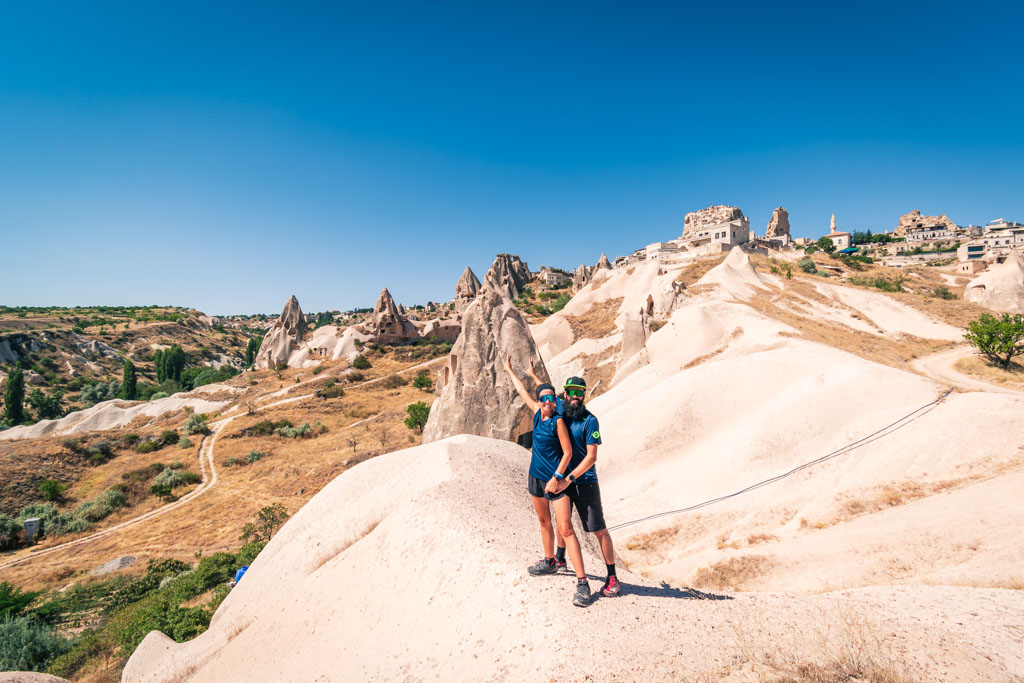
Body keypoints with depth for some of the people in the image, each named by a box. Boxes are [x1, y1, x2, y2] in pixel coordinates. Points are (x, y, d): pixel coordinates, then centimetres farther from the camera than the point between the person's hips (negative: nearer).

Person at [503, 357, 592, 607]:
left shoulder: (558, 420, -15)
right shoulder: (537, 412, 2)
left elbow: (568, 452, -14)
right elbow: (521, 390, 17)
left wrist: (557, 477, -19)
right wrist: (509, 370, 28)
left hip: (555, 480, -7)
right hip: (536, 476, 7)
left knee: (565, 529, -10)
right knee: (544, 522, 21)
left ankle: (582, 582, -6)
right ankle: (549, 562, 40)